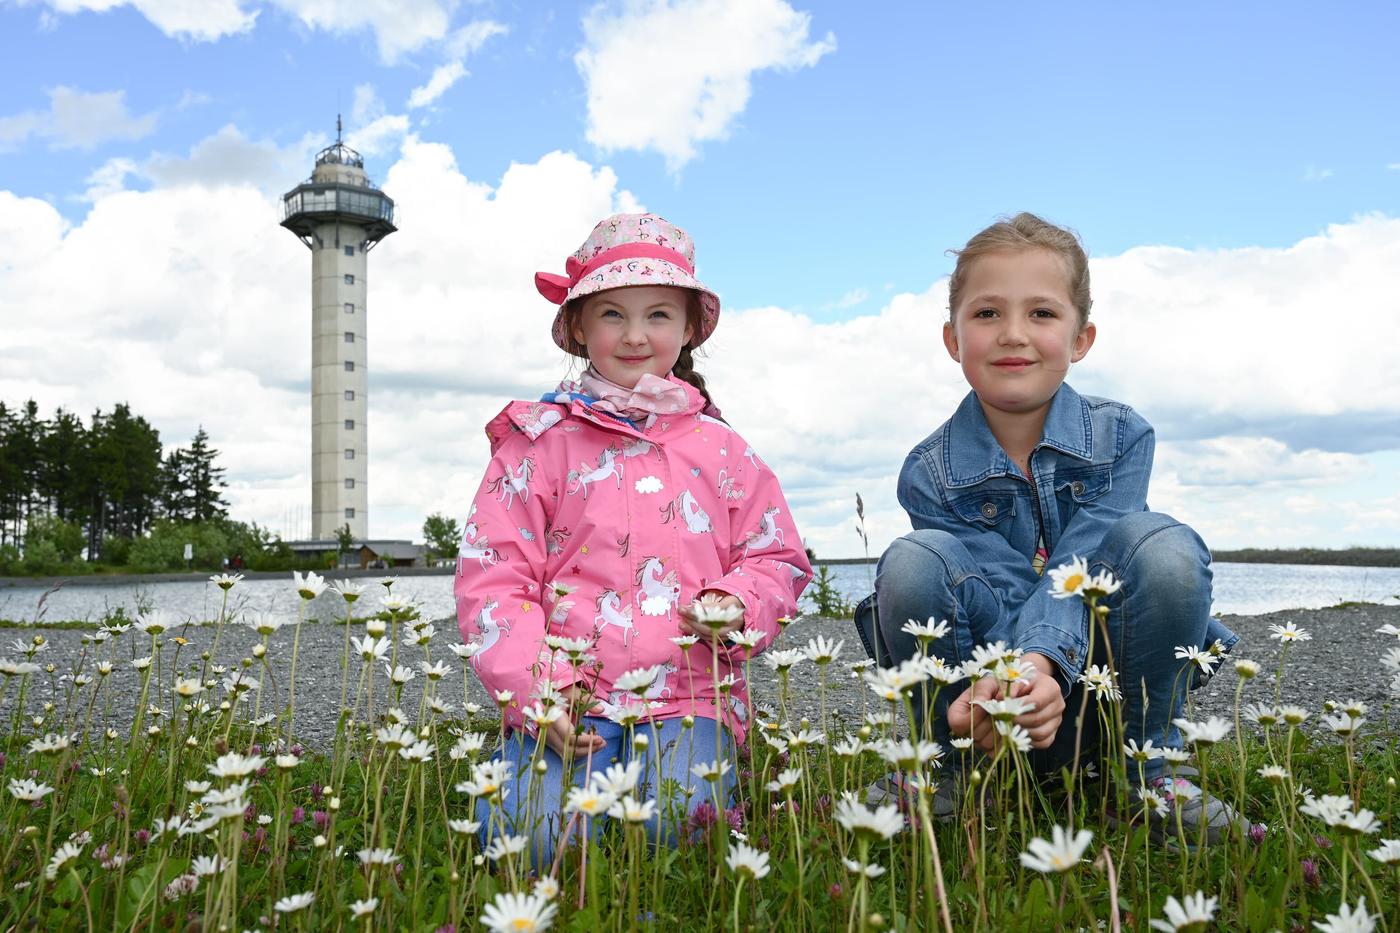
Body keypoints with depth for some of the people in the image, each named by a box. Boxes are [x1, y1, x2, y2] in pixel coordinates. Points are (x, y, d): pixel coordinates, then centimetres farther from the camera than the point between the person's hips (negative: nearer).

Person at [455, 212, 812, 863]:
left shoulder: (720, 450, 13)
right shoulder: (540, 441, 6)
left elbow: (778, 559, 18)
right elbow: (492, 575, 1)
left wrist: (737, 605, -6)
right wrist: (537, 691, -11)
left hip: (687, 700, 1)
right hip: (565, 702, 0)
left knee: (678, 828, -26)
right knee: (533, 838, -23)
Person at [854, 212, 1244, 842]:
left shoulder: (1122, 437, -7)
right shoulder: (930, 473, -8)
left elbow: (1079, 571, -20)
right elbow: (1007, 593, -19)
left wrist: (1042, 660, -41)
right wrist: (981, 695, -42)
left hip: (1096, 681, 1)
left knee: (1161, 546, -28)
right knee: (914, 561, -29)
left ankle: (1149, 768, -7)